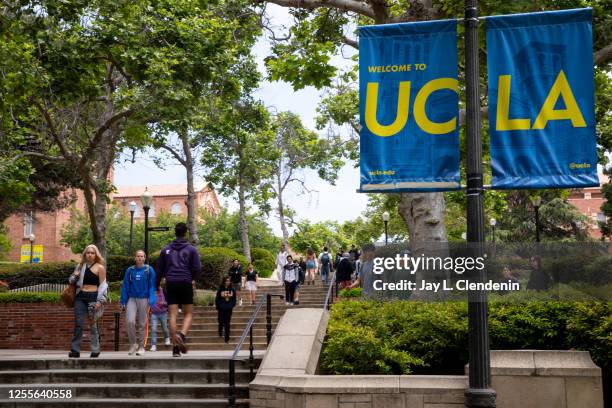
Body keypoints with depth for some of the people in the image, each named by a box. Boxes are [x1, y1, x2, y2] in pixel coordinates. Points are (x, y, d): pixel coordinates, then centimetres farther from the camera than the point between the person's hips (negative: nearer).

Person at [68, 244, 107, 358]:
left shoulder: (100, 268, 0)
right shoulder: (81, 266, 14)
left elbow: (103, 285, -3)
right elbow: (72, 280, 23)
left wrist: (100, 301, -12)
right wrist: (74, 277, -1)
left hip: (93, 297, -4)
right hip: (80, 297, 4)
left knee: (93, 324, 1)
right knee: (78, 324, -2)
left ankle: (95, 350, 10)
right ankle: (75, 350, -2)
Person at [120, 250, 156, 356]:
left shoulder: (149, 270, 0)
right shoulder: (130, 270, 5)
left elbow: (152, 286, -2)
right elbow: (125, 286, 7)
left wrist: (151, 301, -11)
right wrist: (123, 302, 5)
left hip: (144, 299, -1)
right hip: (132, 299, 1)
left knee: (142, 324, 4)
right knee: (129, 321, -12)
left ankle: (141, 346, 17)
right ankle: (133, 343, 8)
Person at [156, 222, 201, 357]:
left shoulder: (166, 250, 11)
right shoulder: (191, 249, 3)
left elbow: (160, 270, 11)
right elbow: (197, 268, -2)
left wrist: (157, 286, 20)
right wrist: (193, 279, 18)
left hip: (171, 284, 2)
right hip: (186, 284, -2)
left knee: (172, 315, 1)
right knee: (188, 314, 6)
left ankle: (175, 347, -3)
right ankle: (182, 334, -23)